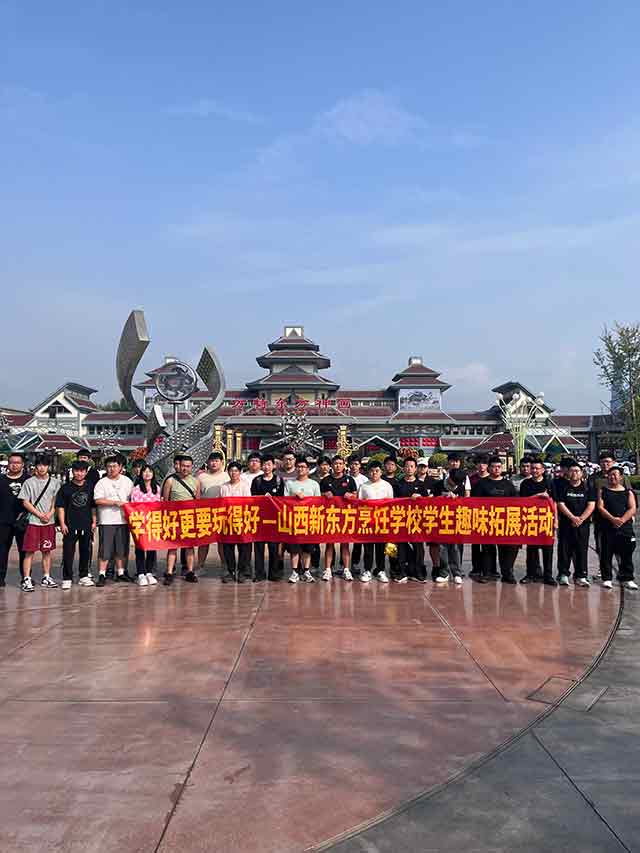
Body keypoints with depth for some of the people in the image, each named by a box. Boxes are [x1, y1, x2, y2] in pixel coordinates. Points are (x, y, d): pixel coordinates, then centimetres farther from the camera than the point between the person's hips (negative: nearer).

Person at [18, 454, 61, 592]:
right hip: (33, 522, -3)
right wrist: (39, 515, -9)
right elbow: (25, 503, -2)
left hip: (49, 522, 3)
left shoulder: (55, 482, 6)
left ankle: (46, 577, 19)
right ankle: (26, 579, -1)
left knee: (47, 551, 9)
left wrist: (50, 514, -9)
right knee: (30, 551, -4)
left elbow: (56, 501, 7)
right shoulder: (29, 482, -1)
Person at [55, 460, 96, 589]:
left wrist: (94, 521, 6)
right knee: (68, 553, -3)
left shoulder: (90, 487, 8)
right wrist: (62, 524, -6)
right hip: (70, 526, -3)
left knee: (85, 552, 10)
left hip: (87, 526, 3)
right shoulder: (66, 488, 0)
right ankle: (67, 579, 5)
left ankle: (84, 576, 21)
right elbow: (60, 507, 0)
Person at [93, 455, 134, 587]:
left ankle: (120, 573, 20)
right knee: (105, 549, -4)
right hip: (107, 520, -4)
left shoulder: (127, 481, 11)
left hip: (123, 519, 4)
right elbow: (97, 500, -10)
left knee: (121, 548, 10)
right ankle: (102, 575, 2)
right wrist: (115, 502, -16)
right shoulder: (101, 483, -1)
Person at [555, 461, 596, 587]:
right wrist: (573, 518, -13)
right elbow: (561, 504, -3)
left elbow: (591, 505, 0)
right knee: (564, 549, 0)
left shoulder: (588, 487, 7)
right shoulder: (563, 487, 5)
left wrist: (581, 519, -11)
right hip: (565, 523, 0)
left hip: (583, 524, 0)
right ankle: (563, 575, 6)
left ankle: (581, 576, 5)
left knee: (582, 550, 0)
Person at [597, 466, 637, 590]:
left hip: (626, 527, 1)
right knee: (606, 554, 0)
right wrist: (612, 519, -16)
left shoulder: (628, 492, 12)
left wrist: (622, 520, -15)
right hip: (607, 527, -1)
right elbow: (600, 507, -2)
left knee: (626, 555, 4)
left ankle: (627, 579, 13)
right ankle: (606, 579, 7)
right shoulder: (603, 491, 9)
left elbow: (632, 509, 1)